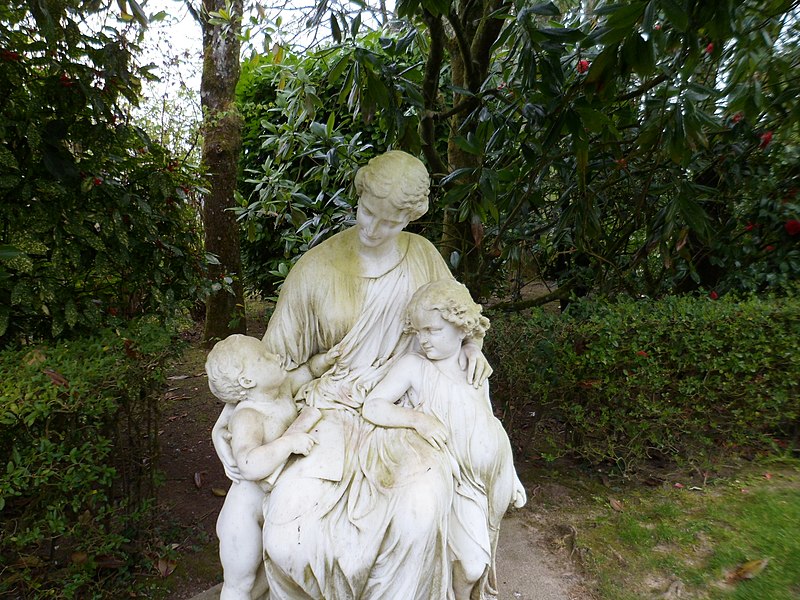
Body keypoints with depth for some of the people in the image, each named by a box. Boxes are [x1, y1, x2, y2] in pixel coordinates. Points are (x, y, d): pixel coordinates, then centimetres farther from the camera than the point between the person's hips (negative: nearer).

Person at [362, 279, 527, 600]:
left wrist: (511, 477, 13)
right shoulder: (413, 366, -14)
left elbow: (490, 427, 9)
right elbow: (371, 406, -19)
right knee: (471, 564, -7)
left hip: (491, 474, 4)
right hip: (456, 479, -3)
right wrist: (418, 419, -32)